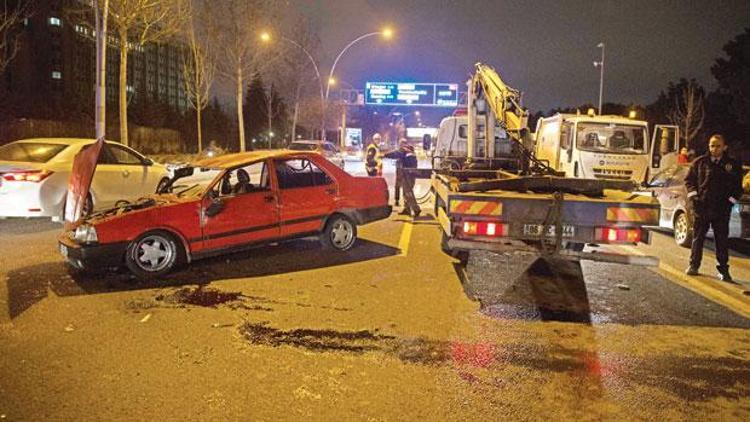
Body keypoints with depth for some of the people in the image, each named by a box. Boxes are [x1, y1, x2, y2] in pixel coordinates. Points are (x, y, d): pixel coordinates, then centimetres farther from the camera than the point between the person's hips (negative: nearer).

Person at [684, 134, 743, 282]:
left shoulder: (733, 165, 4)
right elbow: (689, 179, 11)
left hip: (721, 210, -1)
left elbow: (738, 187, 9)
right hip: (701, 207, 1)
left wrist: (730, 200, -3)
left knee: (722, 240, 2)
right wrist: (693, 194, -2)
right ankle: (694, 265, 16)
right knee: (697, 238, 7)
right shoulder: (700, 162, 4)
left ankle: (723, 270, 9)